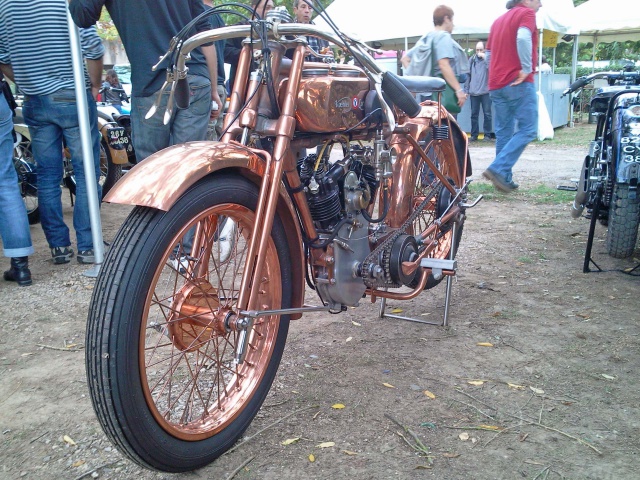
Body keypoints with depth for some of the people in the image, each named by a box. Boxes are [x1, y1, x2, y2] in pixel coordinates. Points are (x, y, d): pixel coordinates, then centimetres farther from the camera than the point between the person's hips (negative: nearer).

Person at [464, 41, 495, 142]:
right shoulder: (472, 60, 10)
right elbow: (468, 75, 12)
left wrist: (484, 57, -15)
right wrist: (466, 90, 8)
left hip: (486, 91, -3)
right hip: (473, 92, 3)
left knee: (487, 114, -1)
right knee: (474, 114, 6)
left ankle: (487, 134, 5)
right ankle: (474, 135, 13)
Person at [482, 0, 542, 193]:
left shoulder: (499, 20, 22)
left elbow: (489, 53, 23)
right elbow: (523, 38, -23)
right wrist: (527, 68, -17)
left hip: (496, 85, 8)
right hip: (518, 83, -8)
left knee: (503, 132, 9)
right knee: (527, 129, -5)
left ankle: (505, 178, 10)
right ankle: (497, 169, -15)